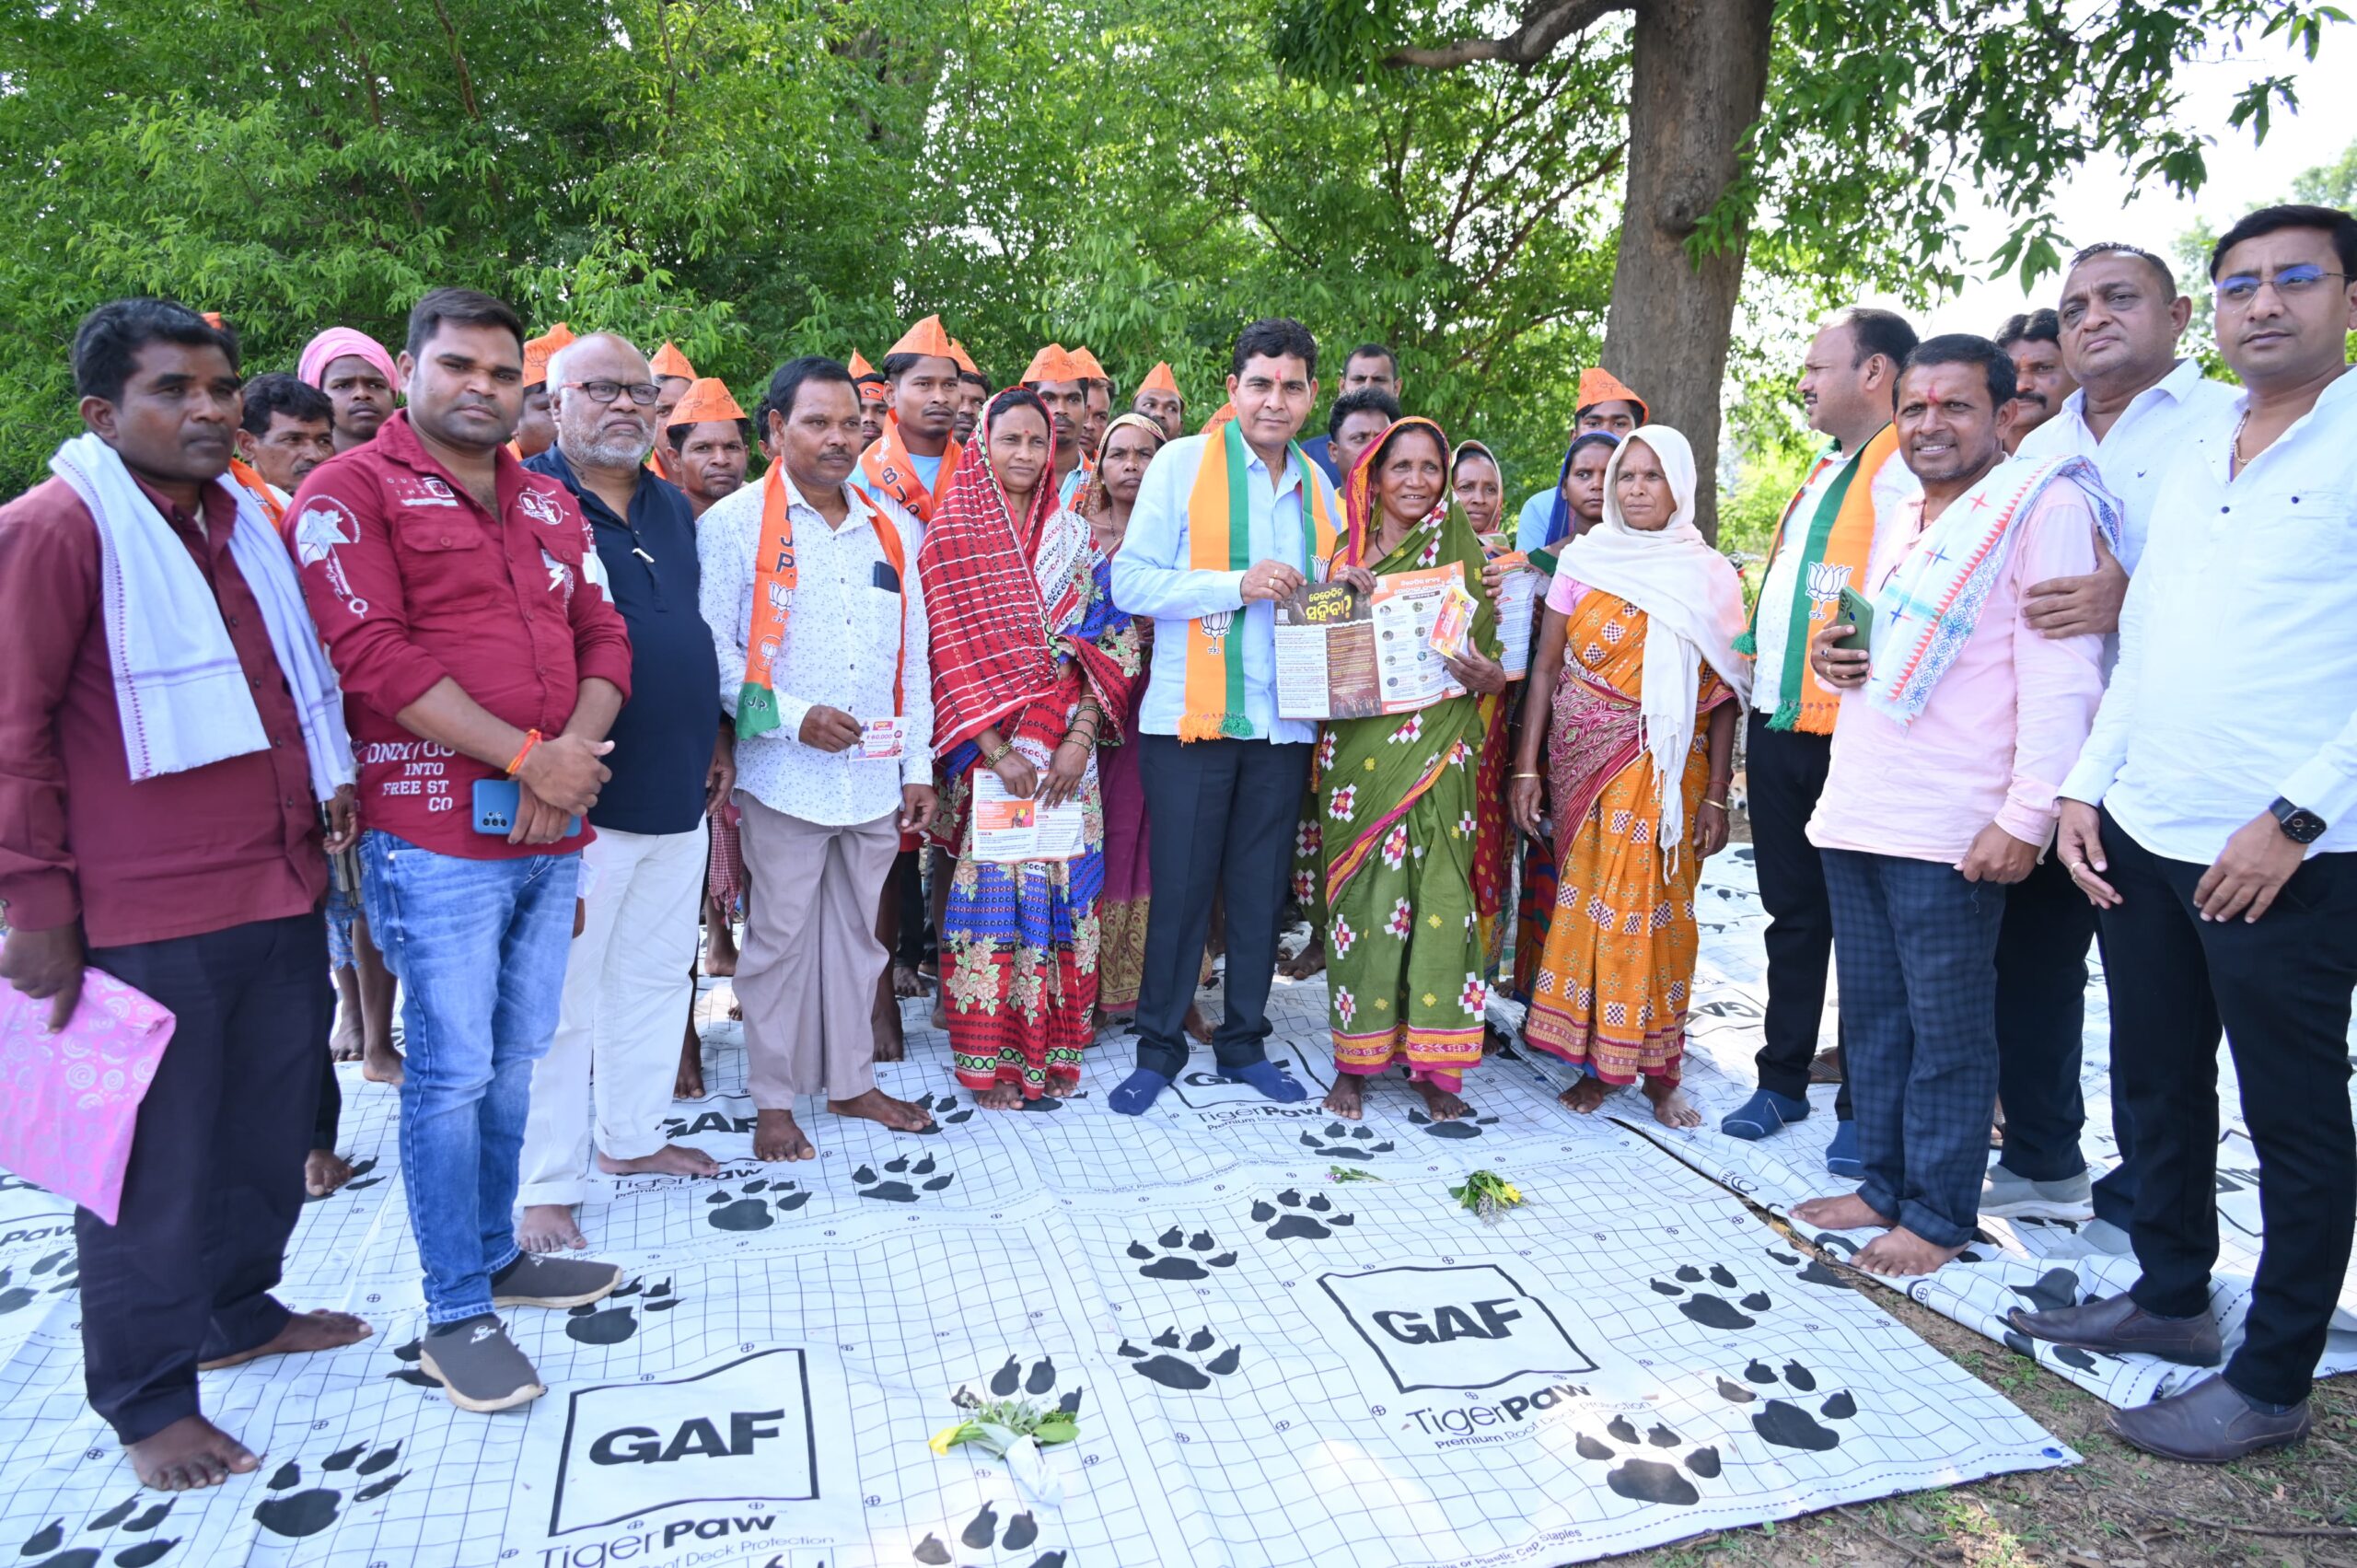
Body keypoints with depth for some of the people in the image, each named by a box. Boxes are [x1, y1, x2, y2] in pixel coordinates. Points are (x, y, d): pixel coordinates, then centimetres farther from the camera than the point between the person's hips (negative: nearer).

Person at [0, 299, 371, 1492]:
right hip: (148, 917, -7)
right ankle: (147, 1395, 22)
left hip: (283, 891, 8)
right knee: (156, 1159, 5)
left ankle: (238, 1311, 39)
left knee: (271, 1125, 18)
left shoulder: (244, 522, 14)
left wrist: (329, 782, 16)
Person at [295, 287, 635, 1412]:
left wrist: (580, 751, -7)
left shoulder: (550, 503, 17)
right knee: (451, 1071, 0)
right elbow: (374, 655, -14)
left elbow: (603, 636, 12)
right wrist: (531, 759, -16)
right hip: (435, 835, -6)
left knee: (514, 1058, 15)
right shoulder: (351, 493, -3)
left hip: (552, 830, 6)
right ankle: (455, 1317, 13)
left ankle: (497, 1256, 30)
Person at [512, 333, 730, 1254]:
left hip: (677, 793, 8)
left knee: (657, 973, 17)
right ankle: (545, 1185, 15)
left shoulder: (673, 508, 14)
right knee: (557, 995, 2)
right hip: (580, 799, -7)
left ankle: (632, 1135, 34)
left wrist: (716, 738, 18)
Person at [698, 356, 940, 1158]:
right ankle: (773, 1100, 18)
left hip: (875, 777, 4)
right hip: (784, 776, -4)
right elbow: (711, 650, -6)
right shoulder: (734, 523, -2)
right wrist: (791, 717, -16)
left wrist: (919, 767, 9)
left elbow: (913, 659, 13)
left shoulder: (891, 529, 12)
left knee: (858, 930, 13)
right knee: (780, 936, 4)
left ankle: (851, 1079, 28)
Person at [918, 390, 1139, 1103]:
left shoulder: (1075, 536, 9)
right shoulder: (952, 537, 0)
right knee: (991, 891, 0)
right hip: (989, 749, -3)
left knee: (1065, 889, 6)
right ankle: (989, 1056, 13)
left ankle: (1054, 1044, 20)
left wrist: (1080, 739, -7)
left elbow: (1103, 643, 5)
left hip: (1069, 749, 3)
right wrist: (997, 750, -13)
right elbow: (951, 654, -6)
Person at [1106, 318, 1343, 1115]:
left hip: (1283, 721, 4)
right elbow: (1131, 581, -9)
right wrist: (1237, 585, -18)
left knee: (1261, 888, 11)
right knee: (1181, 886, 2)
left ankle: (1244, 1041, 26)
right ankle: (1159, 1047, 18)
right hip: (1192, 716, -4)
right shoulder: (1183, 463, -2)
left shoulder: (1316, 486, 13)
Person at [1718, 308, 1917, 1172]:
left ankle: (1864, 1109, 15)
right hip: (1779, 727, 9)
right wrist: (1751, 653, 17)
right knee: (1792, 914, 16)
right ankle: (1783, 1079, 29)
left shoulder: (1905, 473, -12)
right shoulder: (1823, 473, 18)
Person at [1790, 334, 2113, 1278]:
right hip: (1853, 812, 8)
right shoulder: (1898, 521, 18)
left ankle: (1938, 1216, 15)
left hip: (1952, 831, -8)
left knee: (1948, 1030, 3)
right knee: (1872, 1015, 14)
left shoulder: (2044, 504, -6)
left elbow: (2060, 676, -13)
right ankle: (1885, 1188, 27)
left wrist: (2024, 818, -19)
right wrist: (1836, 655, 7)